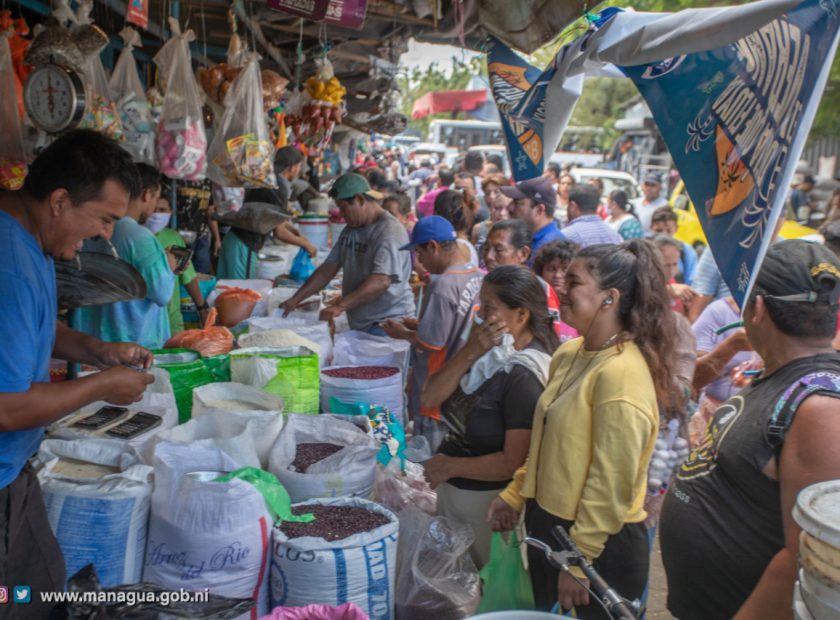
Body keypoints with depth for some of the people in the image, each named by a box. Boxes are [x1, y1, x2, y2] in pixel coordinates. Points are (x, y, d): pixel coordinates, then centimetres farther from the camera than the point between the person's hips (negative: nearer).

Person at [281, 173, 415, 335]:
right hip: (358, 325, 7)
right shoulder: (350, 230, 13)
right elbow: (328, 269, 13)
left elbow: (381, 281, -26)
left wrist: (341, 306, -31)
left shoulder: (390, 232, -15)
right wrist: (295, 300, 5)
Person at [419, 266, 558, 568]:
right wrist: (469, 353, -20)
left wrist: (449, 467, -14)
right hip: (451, 488, 7)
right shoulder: (487, 351, -3)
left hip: (488, 499, -7)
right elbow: (430, 399, -7)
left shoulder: (524, 375, -24)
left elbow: (514, 462, -25)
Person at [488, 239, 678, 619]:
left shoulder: (620, 373, -24)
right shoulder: (568, 355, 2)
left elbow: (612, 484, -23)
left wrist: (577, 561, -19)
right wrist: (515, 495, 12)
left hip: (598, 546, -8)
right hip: (548, 524, 8)